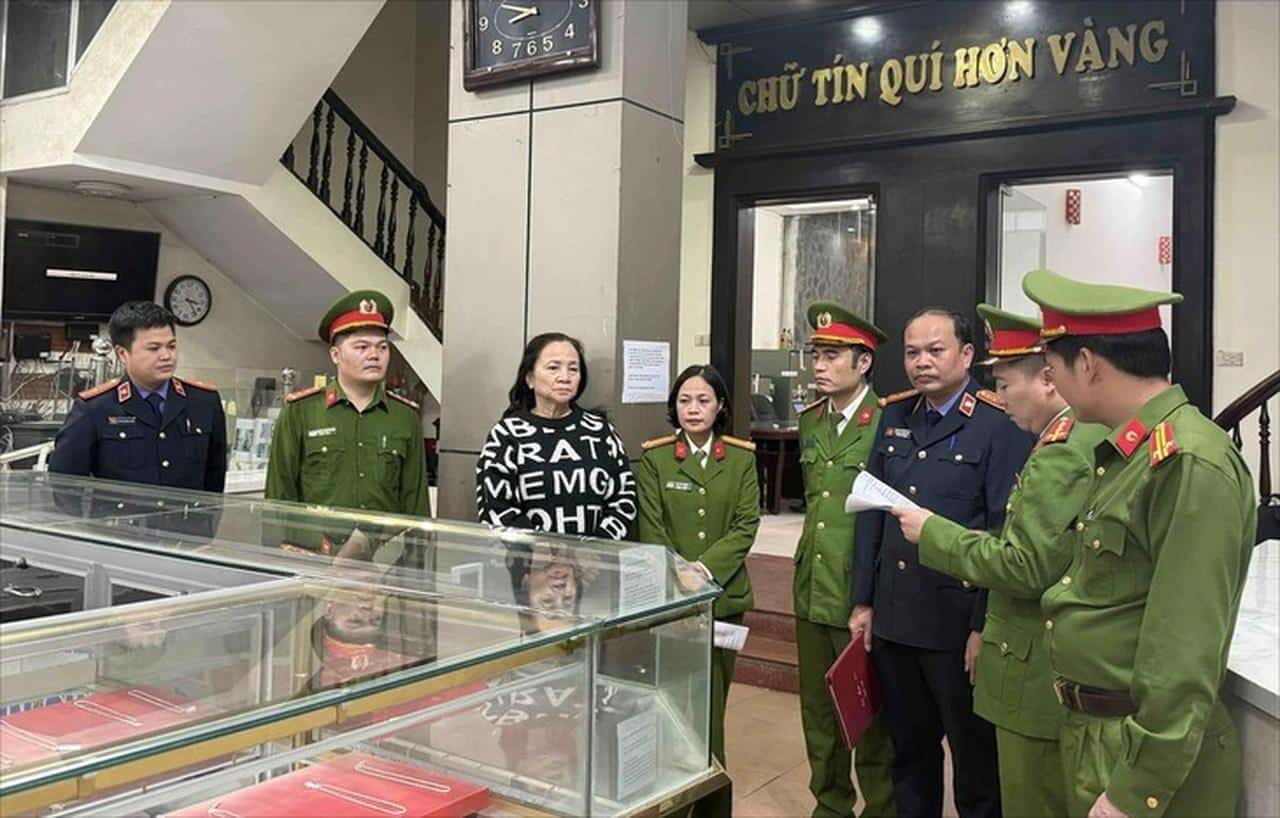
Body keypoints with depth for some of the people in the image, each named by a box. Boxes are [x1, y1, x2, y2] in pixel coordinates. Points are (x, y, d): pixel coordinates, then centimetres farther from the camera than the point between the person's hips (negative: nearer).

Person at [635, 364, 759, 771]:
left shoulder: (742, 458, 5)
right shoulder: (654, 457, 1)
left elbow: (746, 525, -3)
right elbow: (650, 529, -4)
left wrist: (705, 568, -15)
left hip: (724, 596, 1)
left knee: (712, 702, 6)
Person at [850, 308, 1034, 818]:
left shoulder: (1002, 425, -11)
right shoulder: (894, 416, 9)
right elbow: (872, 512, 10)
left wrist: (985, 627, -16)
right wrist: (863, 601, 8)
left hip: (959, 621, -6)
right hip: (893, 617, 6)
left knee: (975, 756, 11)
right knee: (908, 750, 19)